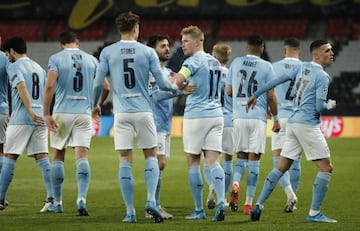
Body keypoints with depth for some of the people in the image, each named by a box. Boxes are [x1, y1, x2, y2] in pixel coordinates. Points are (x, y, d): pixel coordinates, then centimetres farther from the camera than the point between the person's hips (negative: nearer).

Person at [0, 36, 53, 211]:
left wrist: (30, 111, -25)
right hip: (40, 118, 6)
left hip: (21, 119, -6)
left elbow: (22, 87, -18)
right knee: (42, 157, 2)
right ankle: (52, 198, -9)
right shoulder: (38, 68, 20)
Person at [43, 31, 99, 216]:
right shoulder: (91, 60, 8)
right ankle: (82, 199, -21)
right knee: (82, 157, -4)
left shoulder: (56, 58, -1)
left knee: (58, 157, 11)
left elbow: (50, 86, -13)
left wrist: (46, 114, -11)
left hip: (62, 112, -1)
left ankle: (57, 203, 16)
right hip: (84, 114, 1)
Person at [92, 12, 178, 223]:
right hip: (144, 111, 0)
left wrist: (95, 105, 18)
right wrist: (175, 88, 23)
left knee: (125, 161, 3)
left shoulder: (108, 52, 1)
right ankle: (151, 200, -7)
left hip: (122, 113, 0)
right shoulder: (148, 52, -1)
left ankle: (130, 211, 2)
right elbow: (161, 83, 0)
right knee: (151, 156, 12)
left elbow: (98, 83, 0)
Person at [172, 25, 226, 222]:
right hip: (216, 115, 6)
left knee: (193, 162, 4)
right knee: (213, 161, 1)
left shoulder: (193, 61, -10)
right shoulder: (215, 62, 15)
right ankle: (221, 201, -19)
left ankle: (199, 210, 6)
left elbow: (176, 82, -25)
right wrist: (186, 84, 20)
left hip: (196, 115, -6)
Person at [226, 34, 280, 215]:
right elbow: (271, 96, -3)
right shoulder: (266, 66, -2)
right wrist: (275, 118, 6)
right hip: (258, 117, -2)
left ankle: (235, 184, -15)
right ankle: (249, 203, 0)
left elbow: (228, 91, 10)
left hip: (238, 116, 3)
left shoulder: (236, 63, 7)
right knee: (254, 160, 1)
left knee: (241, 156, 14)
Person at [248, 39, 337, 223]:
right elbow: (319, 106, -16)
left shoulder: (303, 68, 12)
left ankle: (259, 206, 10)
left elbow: (277, 80, 12)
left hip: (293, 123, 8)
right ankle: (314, 213, -3)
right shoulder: (322, 76, -10)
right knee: (325, 168, -1)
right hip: (308, 125, -8)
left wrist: (256, 95, 20)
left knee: (281, 167, 12)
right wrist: (331, 105, 6)